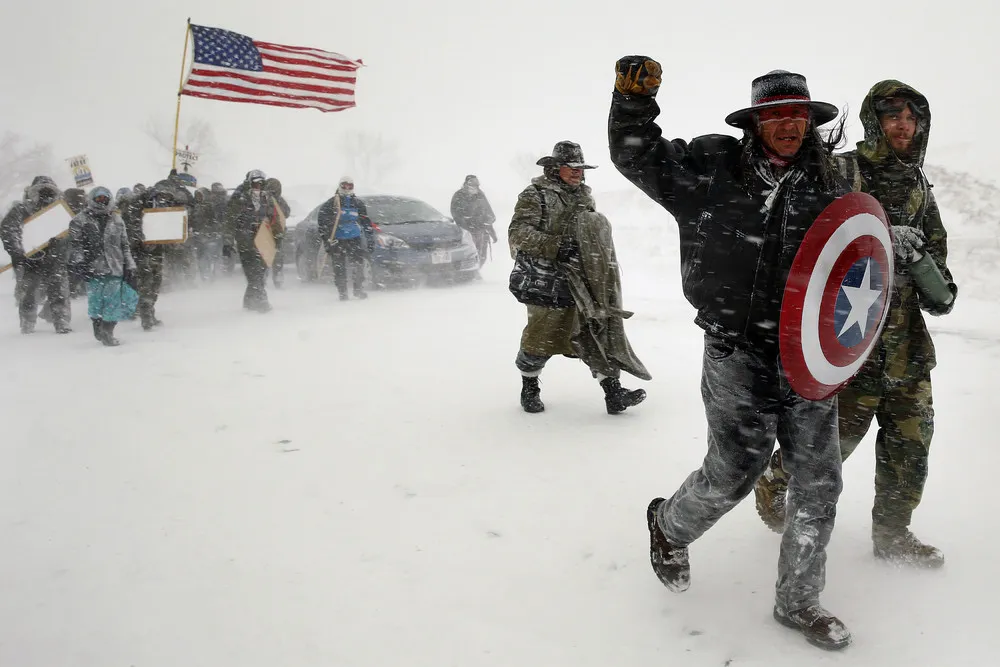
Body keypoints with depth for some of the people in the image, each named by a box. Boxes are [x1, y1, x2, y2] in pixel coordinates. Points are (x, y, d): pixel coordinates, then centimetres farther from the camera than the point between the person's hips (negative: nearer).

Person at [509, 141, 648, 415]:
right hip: (549, 281, -6)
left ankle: (613, 392, 4)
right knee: (542, 338, 2)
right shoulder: (535, 195, -5)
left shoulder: (584, 196, 16)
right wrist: (556, 245, -25)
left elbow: (596, 232, 28)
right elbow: (517, 232, -16)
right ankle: (529, 388, 24)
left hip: (584, 279, 6)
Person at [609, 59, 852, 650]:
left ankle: (798, 600, 27)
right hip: (738, 351, -4)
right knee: (736, 468, -2)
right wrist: (634, 99, -16)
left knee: (818, 479, 7)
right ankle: (669, 525, 33)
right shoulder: (711, 168, -3)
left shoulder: (828, 183, 8)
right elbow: (638, 156, -2)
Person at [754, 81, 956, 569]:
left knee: (911, 436, 8)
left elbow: (933, 249, 23)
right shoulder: (840, 173, -7)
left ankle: (892, 535, 24)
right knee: (838, 430, -2)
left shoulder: (917, 184, 15)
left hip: (907, 333, 7)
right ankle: (773, 479, 27)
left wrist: (939, 287, 3)